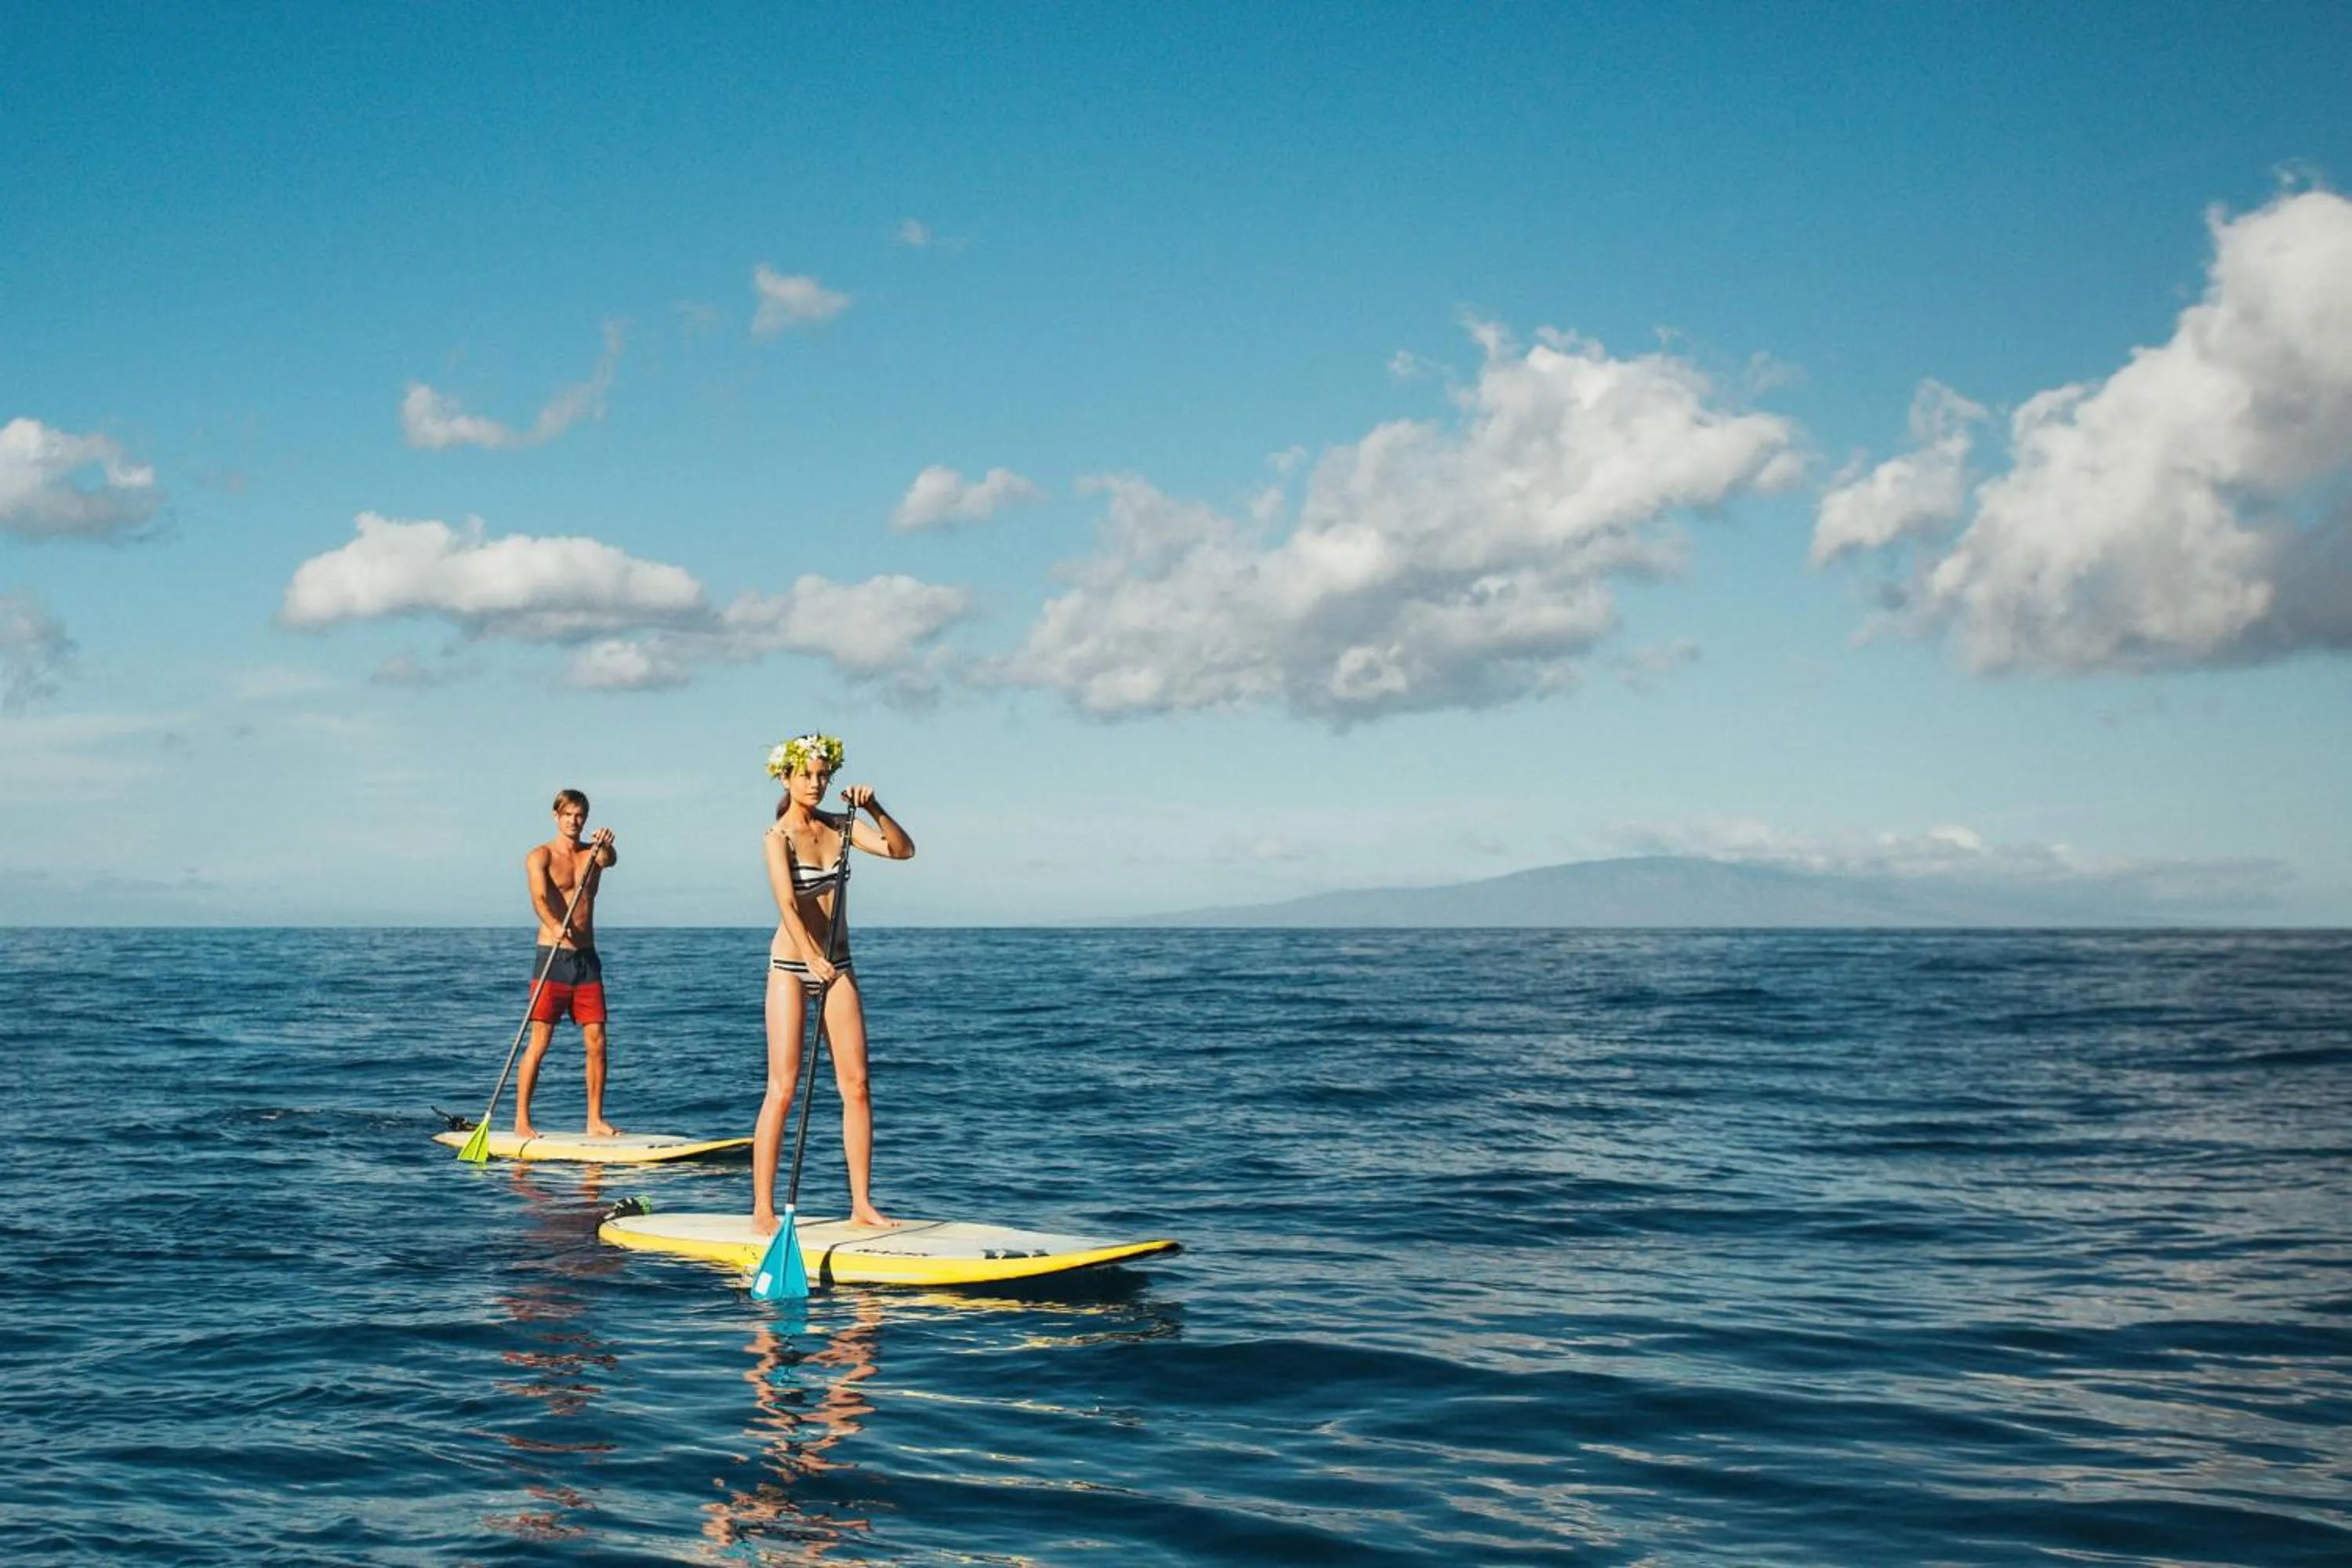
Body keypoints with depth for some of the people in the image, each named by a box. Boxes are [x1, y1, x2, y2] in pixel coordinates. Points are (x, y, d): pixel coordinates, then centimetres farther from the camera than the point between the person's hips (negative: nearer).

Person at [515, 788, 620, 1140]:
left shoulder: (592, 853, 11)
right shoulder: (540, 856, -1)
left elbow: (610, 860, -13)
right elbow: (539, 898, -18)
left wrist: (606, 845, -37)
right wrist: (555, 926, -38)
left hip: (587, 959, 4)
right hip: (552, 956, -4)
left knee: (596, 1043, 1)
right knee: (539, 1042, -6)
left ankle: (595, 1120, 8)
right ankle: (521, 1120, -1)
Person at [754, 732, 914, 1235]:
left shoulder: (841, 826, 7)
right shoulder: (777, 838, -10)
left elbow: (903, 850, -2)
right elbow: (786, 903, -24)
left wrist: (874, 809, -16)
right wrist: (811, 957, -38)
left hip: (837, 965, 5)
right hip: (791, 967, -5)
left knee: (856, 1084, 1)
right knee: (783, 1089, -7)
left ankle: (861, 1204, 6)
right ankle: (762, 1209, -3)